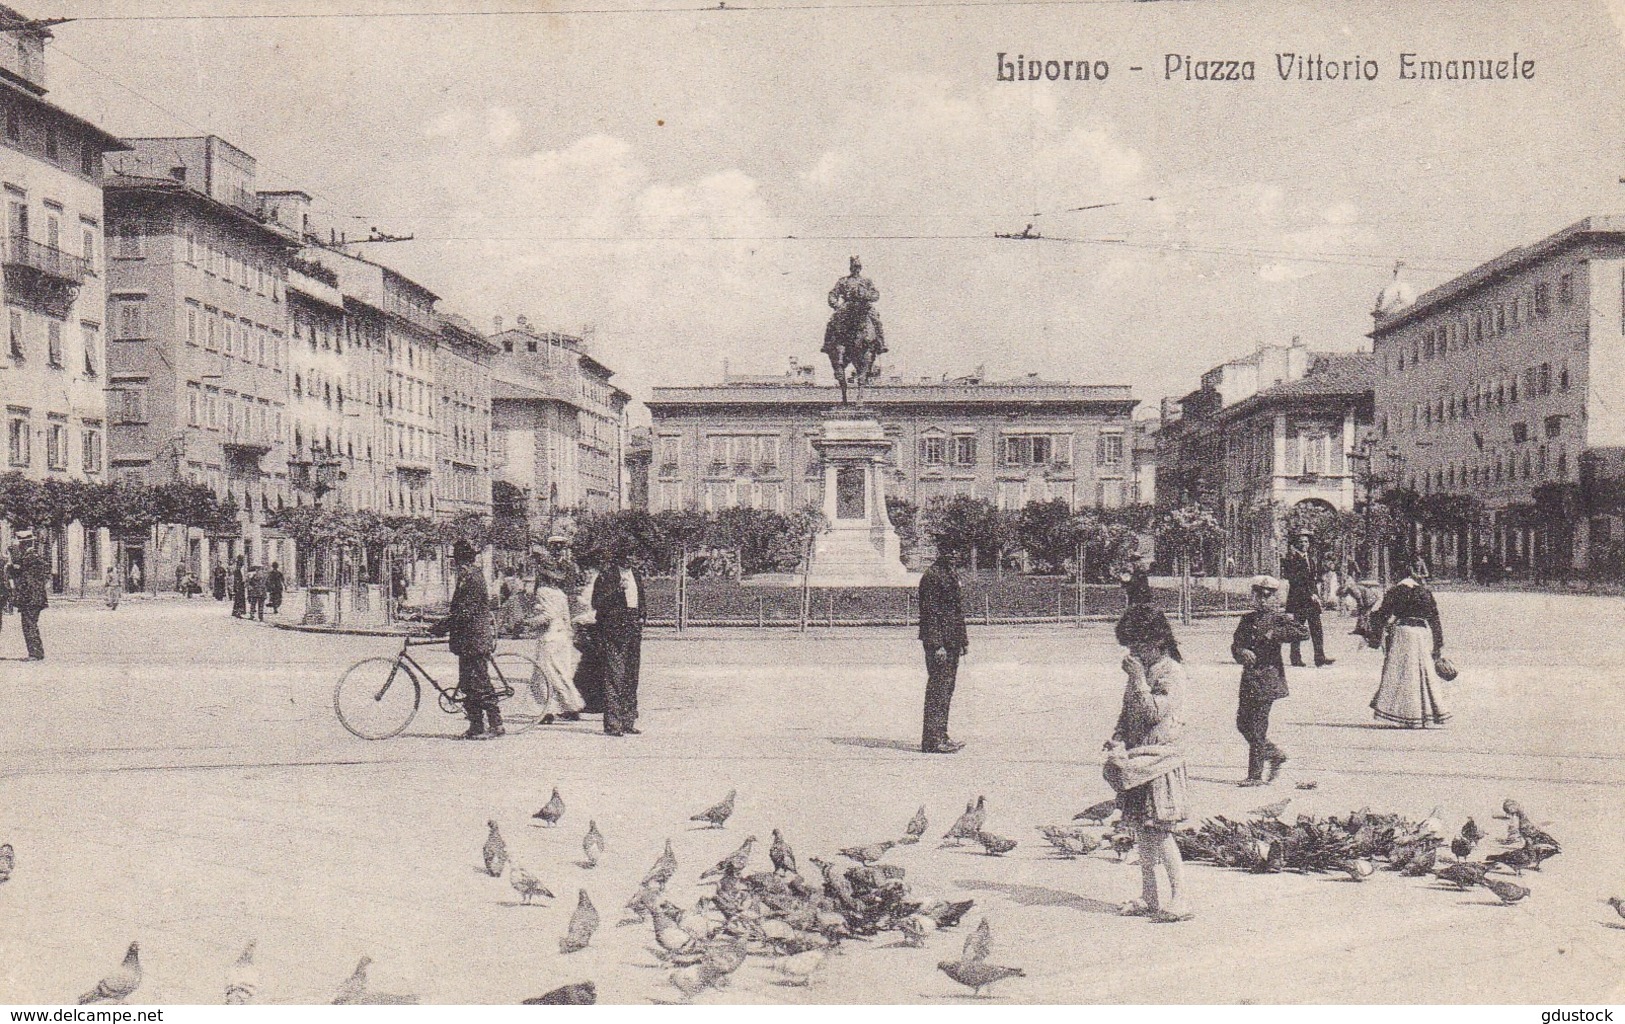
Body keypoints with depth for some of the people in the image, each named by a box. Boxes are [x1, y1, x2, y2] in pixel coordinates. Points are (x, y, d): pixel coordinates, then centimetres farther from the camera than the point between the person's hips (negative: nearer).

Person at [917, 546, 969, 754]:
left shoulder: (952, 575, 16)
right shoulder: (932, 576, -14)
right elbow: (930, 612, -18)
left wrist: (964, 640, 20)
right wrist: (937, 644, -21)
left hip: (952, 641, 10)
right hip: (939, 642, -10)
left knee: (946, 689, 13)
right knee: (938, 688, -7)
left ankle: (940, 737, 20)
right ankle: (932, 741, -4)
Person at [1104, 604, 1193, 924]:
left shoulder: (1172, 673, -11)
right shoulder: (1142, 671, 14)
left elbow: (1153, 712, -19)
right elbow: (1126, 714, 17)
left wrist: (1138, 679, -18)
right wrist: (1117, 740, 1)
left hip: (1160, 760, -8)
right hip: (1136, 761, 8)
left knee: (1159, 832, -10)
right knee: (1141, 830, 11)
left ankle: (1179, 899, -6)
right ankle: (1149, 897, 19)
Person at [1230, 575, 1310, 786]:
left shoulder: (1280, 620, -4)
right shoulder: (1247, 619, 13)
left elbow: (1303, 632, -19)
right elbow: (1235, 644, 7)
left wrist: (1274, 634, -21)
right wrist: (1242, 652, -15)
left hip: (1268, 678, -7)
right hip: (1248, 678, 7)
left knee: (1257, 728, -6)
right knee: (1243, 724, 10)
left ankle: (1256, 775, 2)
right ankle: (1275, 754, 30)